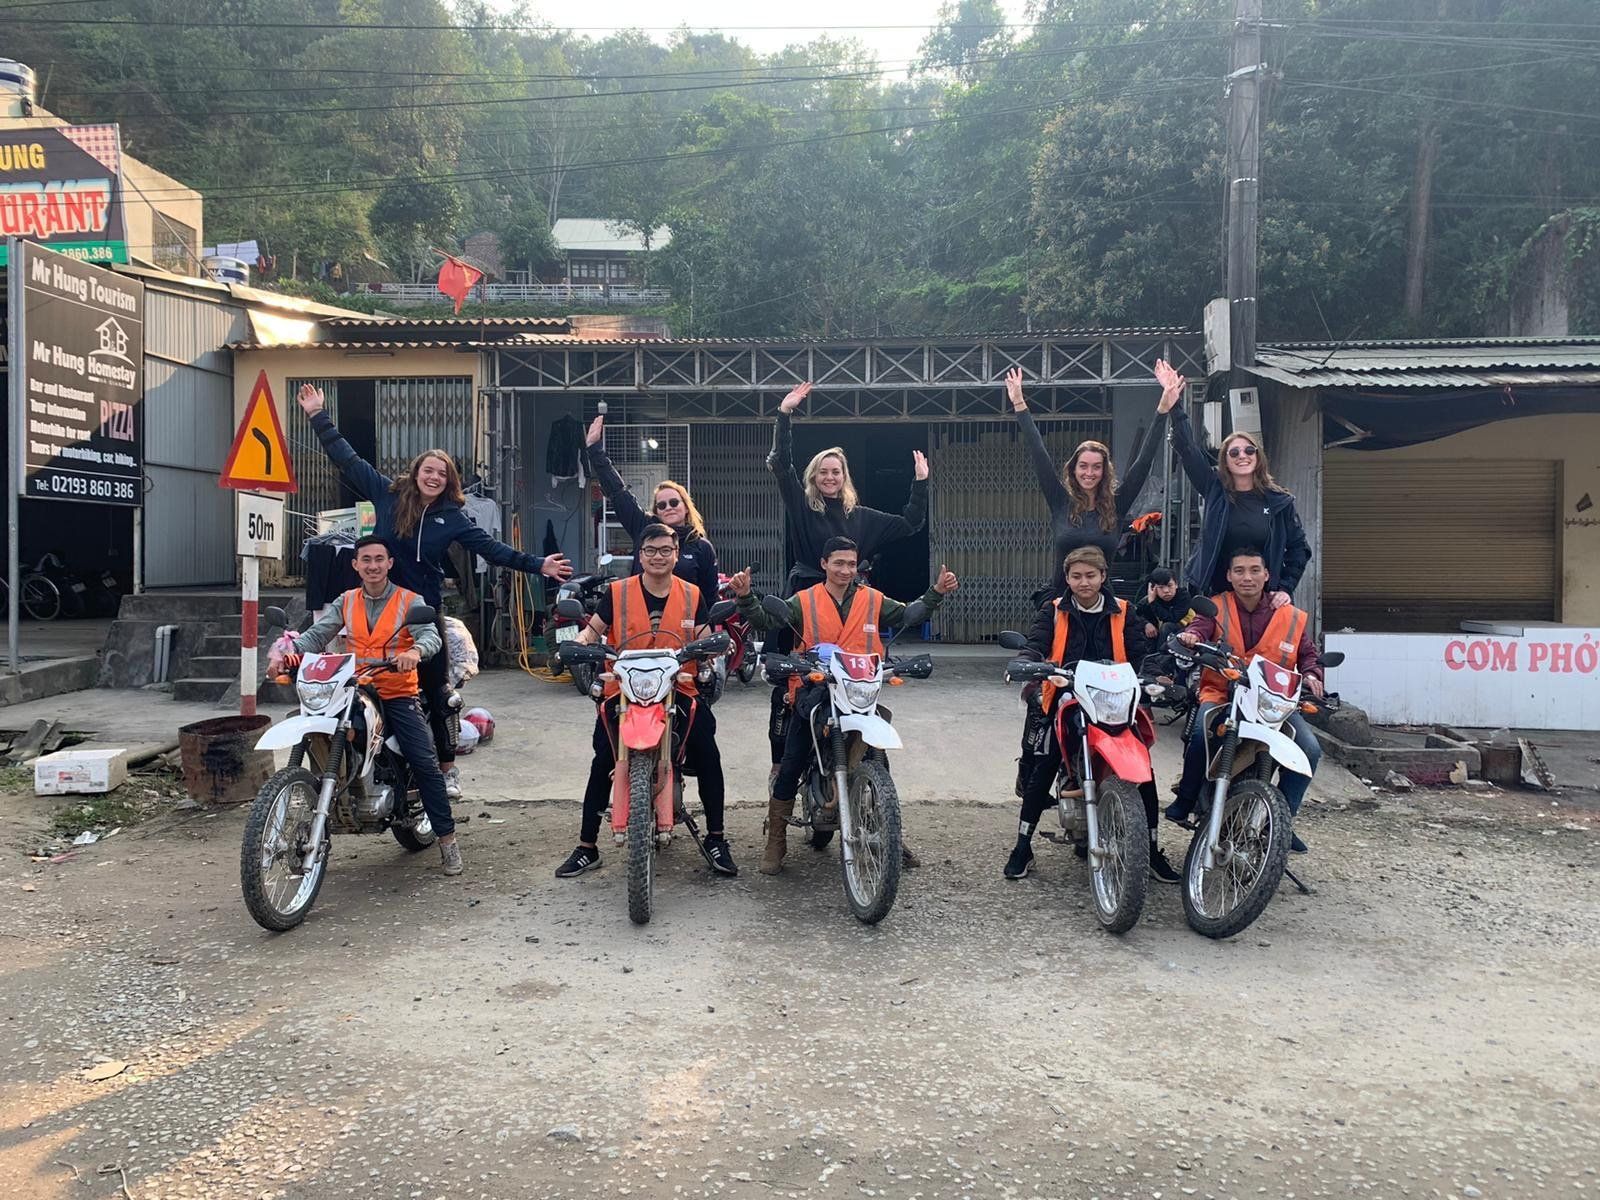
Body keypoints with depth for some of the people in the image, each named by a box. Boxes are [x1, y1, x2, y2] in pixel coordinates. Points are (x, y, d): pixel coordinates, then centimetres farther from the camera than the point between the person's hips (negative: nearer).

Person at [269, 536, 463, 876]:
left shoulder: (409, 601, 1)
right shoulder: (345, 603, 12)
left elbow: (431, 635, -15)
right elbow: (316, 635, 3)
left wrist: (416, 650, -39)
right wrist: (289, 652, -18)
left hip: (399, 694, -3)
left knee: (425, 763, -13)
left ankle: (447, 838, -6)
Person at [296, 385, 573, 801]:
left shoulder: (452, 516, 1)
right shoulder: (388, 493, 2)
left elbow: (491, 548, -3)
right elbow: (347, 460, 5)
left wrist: (537, 565, -12)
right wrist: (319, 417, 3)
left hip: (424, 610, 0)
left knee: (436, 692, 5)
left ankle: (447, 767, 15)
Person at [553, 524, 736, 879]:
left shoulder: (692, 595, 5)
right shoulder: (617, 592, 2)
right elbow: (593, 629, 3)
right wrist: (579, 643, -19)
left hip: (678, 689, 1)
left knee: (709, 759, -10)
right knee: (602, 766, -7)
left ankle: (715, 839, 5)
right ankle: (586, 847, 5)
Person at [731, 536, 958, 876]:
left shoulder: (873, 600, 7)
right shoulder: (803, 602, 2)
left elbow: (909, 614, 4)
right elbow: (766, 620, -5)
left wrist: (936, 592, -10)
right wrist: (746, 596, -22)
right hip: (813, 693, -1)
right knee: (789, 770, -2)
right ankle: (775, 842, 9)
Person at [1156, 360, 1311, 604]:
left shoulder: (1279, 501, 2)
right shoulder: (1215, 490, 3)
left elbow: (1299, 547, 8)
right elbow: (1188, 449, -5)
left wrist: (1286, 588, -2)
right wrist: (1173, 406, -13)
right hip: (1214, 598, 0)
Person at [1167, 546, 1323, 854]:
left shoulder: (1293, 617, 9)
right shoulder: (1215, 607, 4)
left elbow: (1309, 654, 13)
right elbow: (1199, 628, -14)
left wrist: (1311, 674, -10)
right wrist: (1189, 637, -39)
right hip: (1221, 694, -2)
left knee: (1310, 749, -21)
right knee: (1202, 733, -35)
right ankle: (1184, 802, -12)